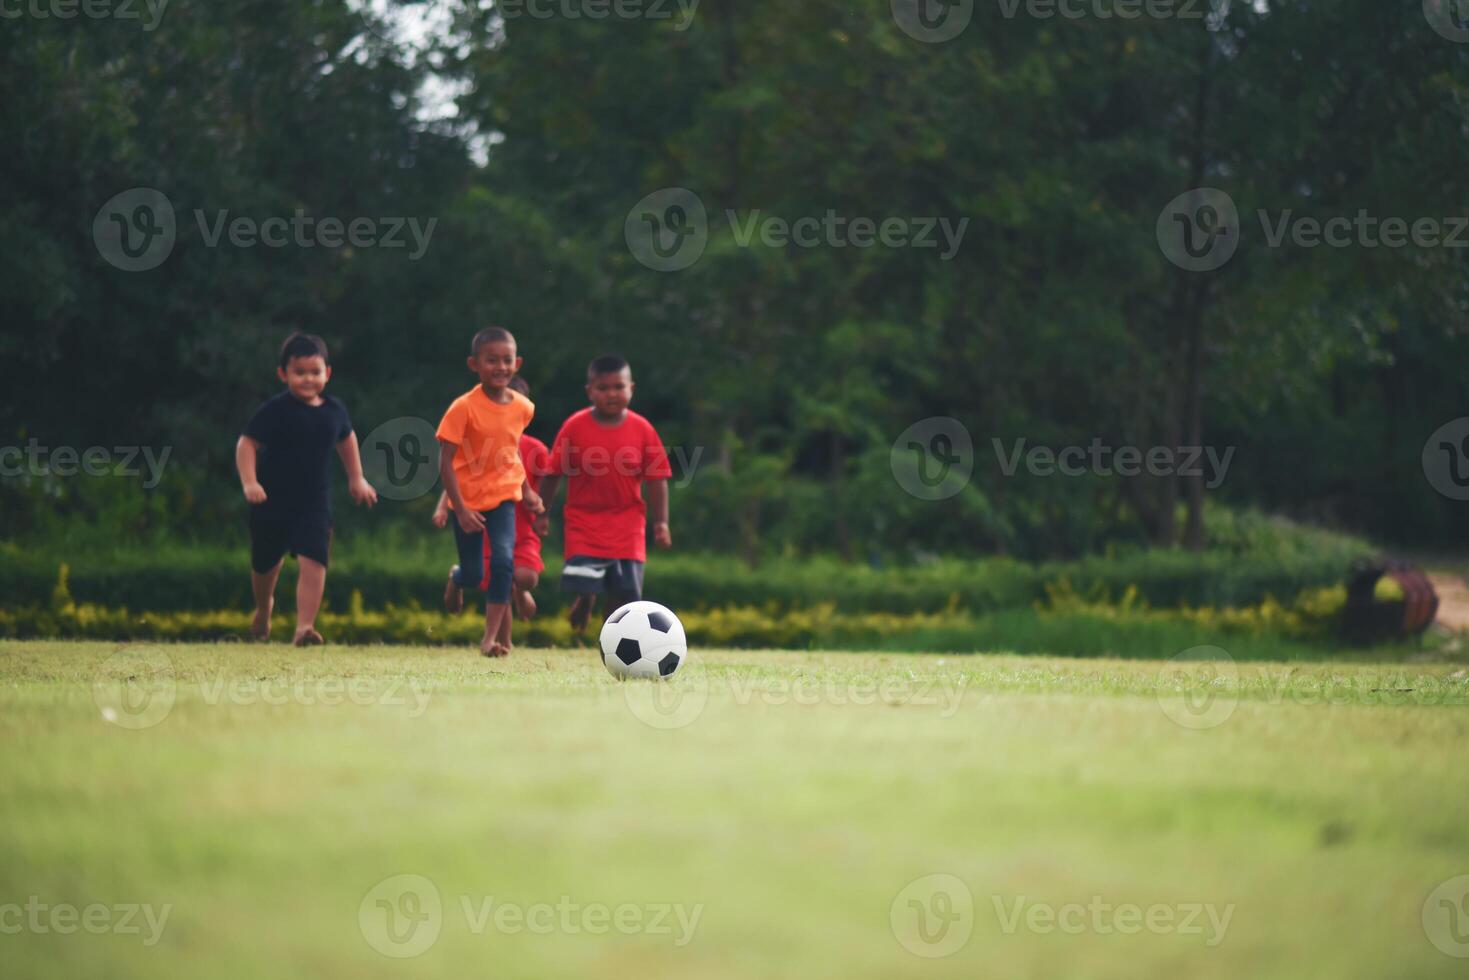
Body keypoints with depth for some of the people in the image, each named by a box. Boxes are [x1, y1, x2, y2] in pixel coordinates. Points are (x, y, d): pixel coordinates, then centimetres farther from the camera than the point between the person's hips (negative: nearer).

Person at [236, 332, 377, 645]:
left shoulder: (334, 411, 0)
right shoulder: (275, 411, -14)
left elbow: (346, 438, 21)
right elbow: (247, 443, -15)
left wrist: (356, 478, 24)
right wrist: (249, 482, -28)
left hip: (314, 504, 2)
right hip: (272, 500, -2)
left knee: (314, 562, -16)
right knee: (265, 563, 16)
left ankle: (305, 626, -19)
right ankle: (264, 607, 46)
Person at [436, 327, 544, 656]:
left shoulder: (523, 407, -5)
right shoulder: (464, 408, -19)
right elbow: (446, 461, -18)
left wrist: (527, 490, 16)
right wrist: (460, 509, -22)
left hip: (503, 496, 2)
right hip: (468, 500, -2)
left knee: (503, 560, -17)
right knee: (474, 574, 8)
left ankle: (491, 637, -8)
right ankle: (457, 579, 48)